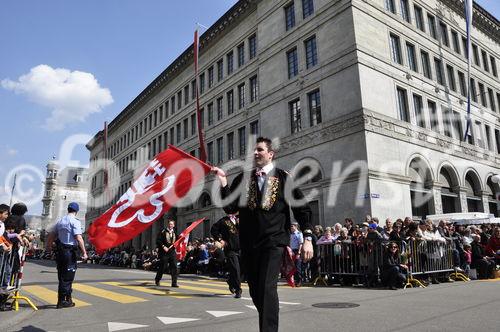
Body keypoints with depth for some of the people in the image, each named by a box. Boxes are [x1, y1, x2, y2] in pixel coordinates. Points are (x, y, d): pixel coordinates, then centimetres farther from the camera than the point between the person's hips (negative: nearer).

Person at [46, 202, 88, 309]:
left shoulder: (60, 221, 12)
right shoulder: (75, 221, -12)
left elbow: (51, 235, 22)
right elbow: (78, 238, -19)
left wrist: (48, 246, 38)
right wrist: (84, 252, -16)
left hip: (59, 251, 8)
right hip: (69, 251, -8)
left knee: (62, 276, 15)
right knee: (67, 277, 0)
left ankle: (68, 299, 26)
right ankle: (62, 301, 4)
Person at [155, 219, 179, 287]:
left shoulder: (175, 233, 12)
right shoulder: (163, 232, -2)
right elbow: (158, 241, -6)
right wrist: (163, 246, -16)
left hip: (172, 252, 4)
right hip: (164, 252, -4)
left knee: (174, 267, -3)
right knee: (163, 267, 4)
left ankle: (174, 282, 0)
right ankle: (157, 280, 28)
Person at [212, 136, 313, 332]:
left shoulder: (284, 178, 1)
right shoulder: (243, 179, 9)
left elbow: (302, 208, 0)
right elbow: (230, 208, 0)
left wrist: (307, 238, -6)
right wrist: (223, 182, -11)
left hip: (273, 242, -4)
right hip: (248, 244, 4)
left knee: (267, 288, -16)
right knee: (255, 291, 13)